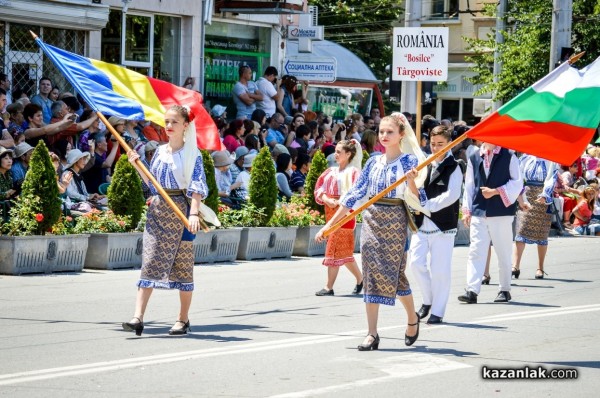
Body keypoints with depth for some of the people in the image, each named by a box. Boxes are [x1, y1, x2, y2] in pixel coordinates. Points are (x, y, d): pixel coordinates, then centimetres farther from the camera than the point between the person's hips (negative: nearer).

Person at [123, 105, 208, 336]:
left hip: (181, 210, -5)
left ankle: (183, 319, 15)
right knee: (149, 262, -6)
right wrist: (137, 165, 6)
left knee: (183, 265, 5)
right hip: (157, 210, 5)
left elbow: (196, 187, -13)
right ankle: (138, 317, -14)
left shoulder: (191, 154, -5)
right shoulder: (160, 152, 12)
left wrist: (194, 213, -26)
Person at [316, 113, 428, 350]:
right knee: (372, 275, -2)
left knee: (394, 273, -1)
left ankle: (412, 318, 26)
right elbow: (355, 194, 11)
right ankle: (372, 334, -3)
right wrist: (330, 224, 8)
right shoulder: (373, 162, 11)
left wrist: (411, 181, -27)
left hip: (395, 221, -4)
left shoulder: (409, 161, -1)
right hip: (371, 220, 4)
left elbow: (415, 199, -6)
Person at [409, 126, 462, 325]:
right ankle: (428, 300, 19)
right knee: (416, 263, -2)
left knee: (440, 269, -1)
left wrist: (427, 205, -19)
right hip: (422, 223, 4)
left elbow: (452, 195, -14)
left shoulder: (453, 167, -3)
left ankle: (437, 311, 7)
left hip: (443, 225, -4)